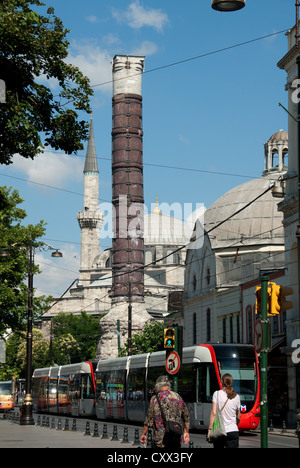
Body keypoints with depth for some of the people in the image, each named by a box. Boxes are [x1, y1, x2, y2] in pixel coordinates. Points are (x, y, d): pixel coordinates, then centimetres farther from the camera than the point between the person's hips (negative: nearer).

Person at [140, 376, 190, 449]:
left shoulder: (155, 399, -4)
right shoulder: (178, 397, 6)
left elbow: (149, 420, -2)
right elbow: (186, 417, 13)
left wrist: (143, 434, 9)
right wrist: (186, 432, 24)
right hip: (176, 440, 3)